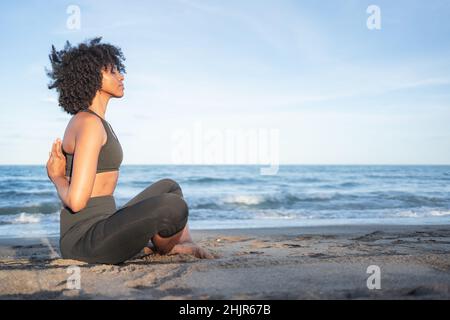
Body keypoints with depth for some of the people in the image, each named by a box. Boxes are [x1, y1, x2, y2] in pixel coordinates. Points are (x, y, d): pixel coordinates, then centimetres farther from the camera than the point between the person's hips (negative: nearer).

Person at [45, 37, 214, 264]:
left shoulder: (90, 121, 15)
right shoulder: (90, 124, -16)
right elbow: (76, 201, -20)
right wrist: (57, 179, -4)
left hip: (99, 234, 10)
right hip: (85, 239, -10)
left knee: (169, 187, 21)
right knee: (174, 207, -29)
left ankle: (186, 246, 3)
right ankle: (162, 247, 5)